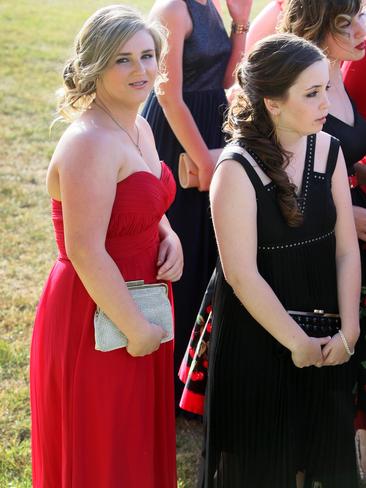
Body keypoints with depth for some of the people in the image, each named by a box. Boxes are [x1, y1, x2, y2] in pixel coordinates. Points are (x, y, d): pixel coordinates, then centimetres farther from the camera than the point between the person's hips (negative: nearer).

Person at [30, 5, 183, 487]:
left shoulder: (139, 128, 6)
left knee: (141, 445, 23)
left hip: (137, 308, 9)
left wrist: (169, 236, 0)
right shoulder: (90, 142, -24)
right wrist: (136, 329, -20)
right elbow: (85, 252, -27)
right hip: (95, 317, -9)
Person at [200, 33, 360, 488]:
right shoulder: (237, 169, -19)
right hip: (257, 337, -5)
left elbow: (346, 247, -1)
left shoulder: (328, 150, -3)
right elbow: (242, 275, -19)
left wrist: (348, 330, -7)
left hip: (325, 337, 5)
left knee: (315, 442, 18)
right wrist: (296, 342, -14)